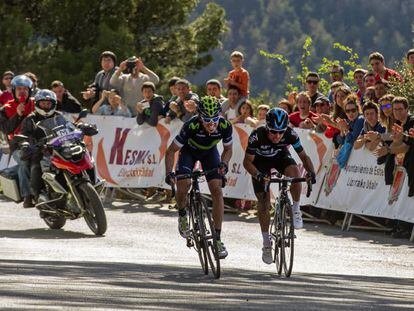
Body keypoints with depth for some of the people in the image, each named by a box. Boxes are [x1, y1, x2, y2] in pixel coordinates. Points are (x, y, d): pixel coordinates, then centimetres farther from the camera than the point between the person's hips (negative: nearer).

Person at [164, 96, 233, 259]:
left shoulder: (225, 126, -30)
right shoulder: (191, 126, -38)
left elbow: (228, 149, -9)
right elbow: (171, 151, -27)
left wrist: (223, 163, -29)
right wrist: (168, 173, -39)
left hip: (210, 152, 2)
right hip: (189, 151, -2)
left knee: (217, 190, -14)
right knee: (183, 183, -26)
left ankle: (218, 238, -10)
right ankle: (182, 214, 7)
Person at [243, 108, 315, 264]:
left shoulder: (290, 134, -31)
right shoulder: (257, 136, -36)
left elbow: (303, 156, -22)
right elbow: (247, 161, -29)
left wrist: (311, 171, -40)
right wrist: (257, 174, -47)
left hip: (281, 156, 1)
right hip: (261, 161, -1)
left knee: (295, 173, -32)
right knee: (263, 201, -5)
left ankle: (296, 209, -9)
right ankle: (266, 243, 10)